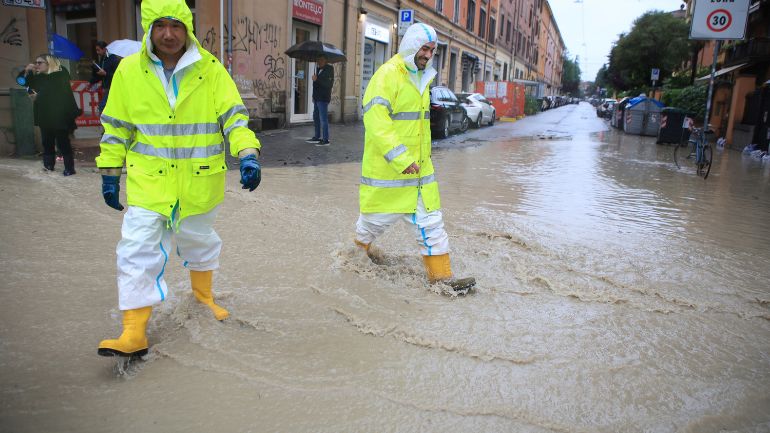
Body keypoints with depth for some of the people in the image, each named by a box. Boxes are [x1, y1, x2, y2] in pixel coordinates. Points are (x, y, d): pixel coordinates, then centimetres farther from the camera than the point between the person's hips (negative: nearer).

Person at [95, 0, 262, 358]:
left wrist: (247, 154, -24)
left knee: (199, 240, 19)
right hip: (147, 180, 0)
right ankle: (133, 334, 4)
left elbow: (234, 117, -8)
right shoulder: (129, 70, -3)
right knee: (138, 252, -5)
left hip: (199, 180, 0)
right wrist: (110, 173, 6)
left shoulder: (211, 70, -6)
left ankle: (203, 293, 45)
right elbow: (116, 127, 5)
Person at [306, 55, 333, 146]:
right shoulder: (318, 69, 14)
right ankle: (317, 137, 26)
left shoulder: (329, 69, -12)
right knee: (316, 117, 15)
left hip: (323, 98, -9)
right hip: (317, 98, 9)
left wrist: (317, 79, -26)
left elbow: (329, 84, -23)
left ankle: (325, 140, -3)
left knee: (323, 119, -8)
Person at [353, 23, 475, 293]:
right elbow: (376, 121, -23)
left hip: (419, 168, 8)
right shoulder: (388, 74, -14)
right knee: (378, 217, 9)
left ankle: (441, 276, 10)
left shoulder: (421, 78, 14)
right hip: (387, 168, -7)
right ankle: (358, 251, 38)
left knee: (431, 221, 4)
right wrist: (400, 159, -26)